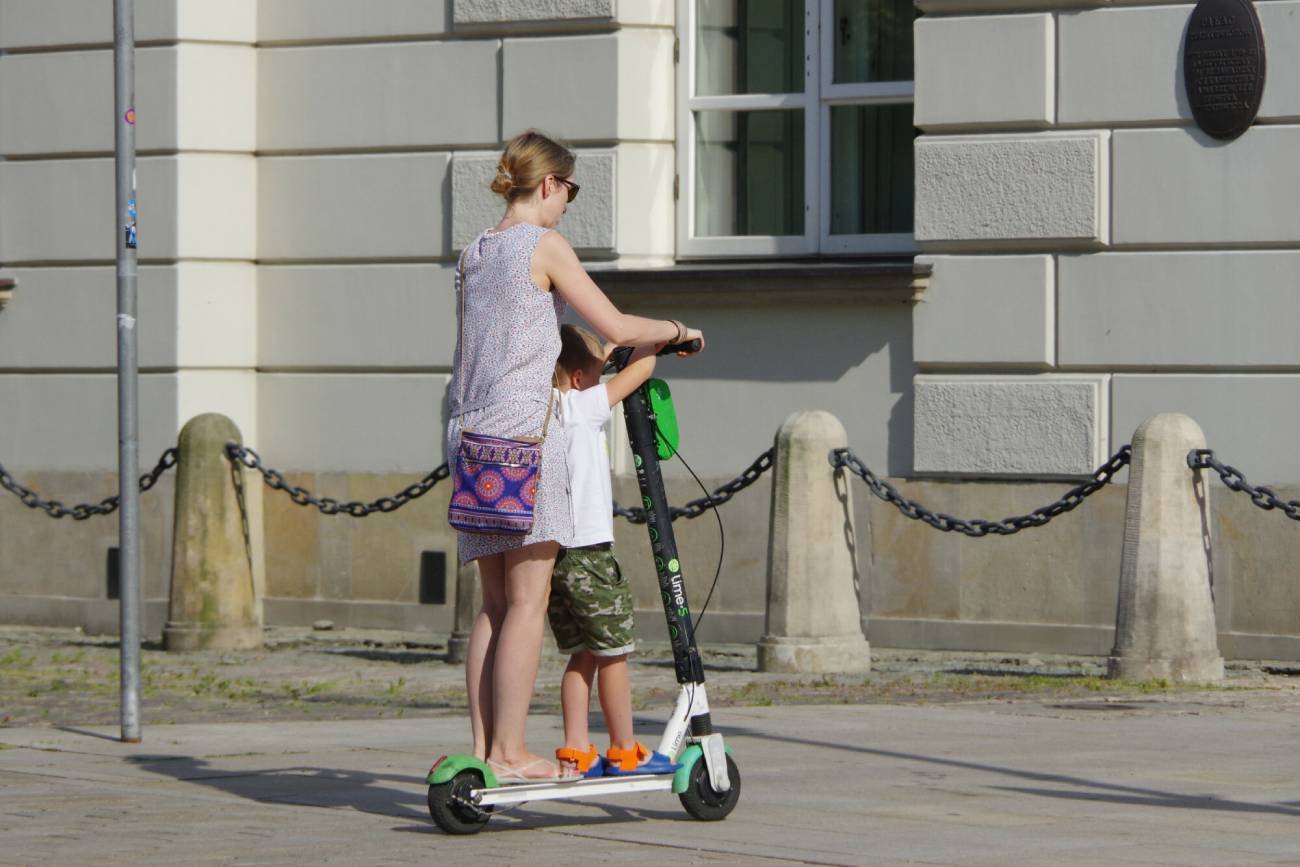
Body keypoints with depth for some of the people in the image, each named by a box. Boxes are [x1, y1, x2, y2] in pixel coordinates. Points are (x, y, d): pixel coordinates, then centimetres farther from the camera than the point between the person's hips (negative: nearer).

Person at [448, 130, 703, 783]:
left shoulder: (473, 255, 17)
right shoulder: (544, 245, -5)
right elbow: (616, 328, -7)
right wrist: (675, 330, 11)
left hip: (470, 432, 8)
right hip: (524, 432, -8)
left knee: (495, 604, 9)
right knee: (527, 601, -6)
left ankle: (483, 749, 7)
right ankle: (509, 752, -8)